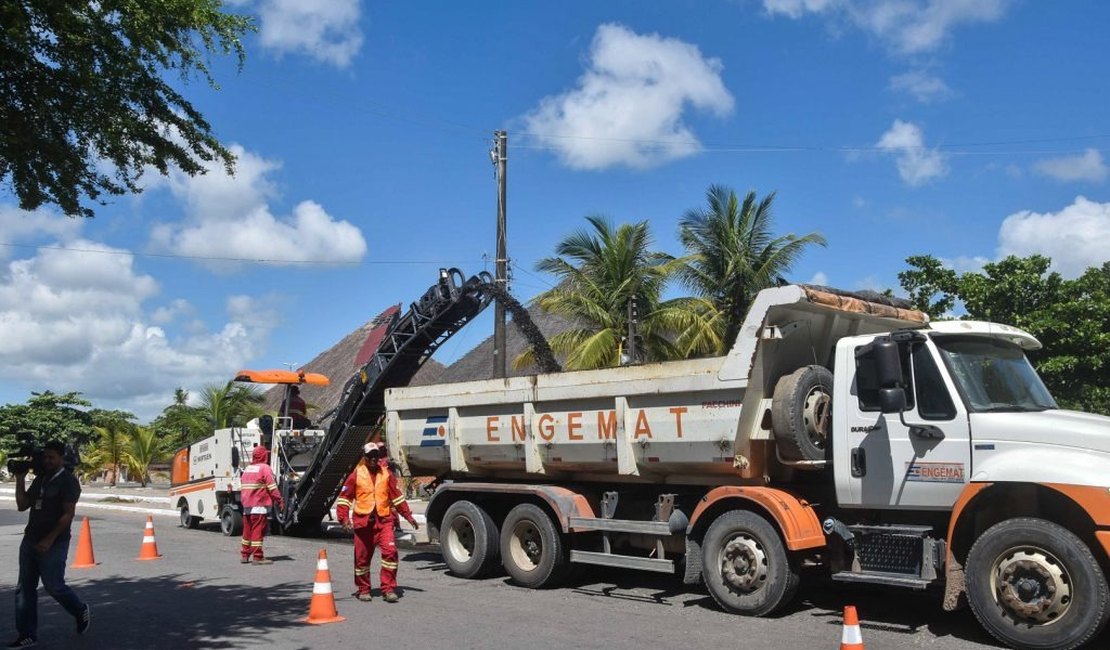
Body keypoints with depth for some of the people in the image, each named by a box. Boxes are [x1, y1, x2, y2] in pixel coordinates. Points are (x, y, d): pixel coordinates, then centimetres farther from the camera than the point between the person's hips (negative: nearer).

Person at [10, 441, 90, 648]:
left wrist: (50, 540, -19)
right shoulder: (40, 479, 14)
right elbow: (22, 505, 11)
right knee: (24, 588, 5)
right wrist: (20, 480, 4)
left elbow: (68, 514, -15)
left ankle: (81, 611, 22)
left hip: (54, 544, -7)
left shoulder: (68, 481, -10)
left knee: (53, 585, -5)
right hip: (30, 541, 8)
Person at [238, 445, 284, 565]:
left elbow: (241, 487, 19)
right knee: (258, 531, -6)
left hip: (246, 505, 8)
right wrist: (280, 501, -8)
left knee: (247, 530, 15)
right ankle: (258, 557, -5)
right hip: (259, 506, -8)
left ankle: (244, 555, 21)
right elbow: (272, 487, -13)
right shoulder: (264, 468, -8)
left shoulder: (247, 469, 16)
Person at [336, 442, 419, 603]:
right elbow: (344, 498, 4)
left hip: (384, 520, 1)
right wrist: (344, 518, -7)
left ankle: (388, 589, -7)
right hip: (363, 521, -1)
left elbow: (396, 496, 16)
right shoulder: (357, 474, 1)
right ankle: (363, 590, 25)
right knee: (362, 557, 7)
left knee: (390, 551, -14)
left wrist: (408, 516, 14)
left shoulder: (386, 473, 8)